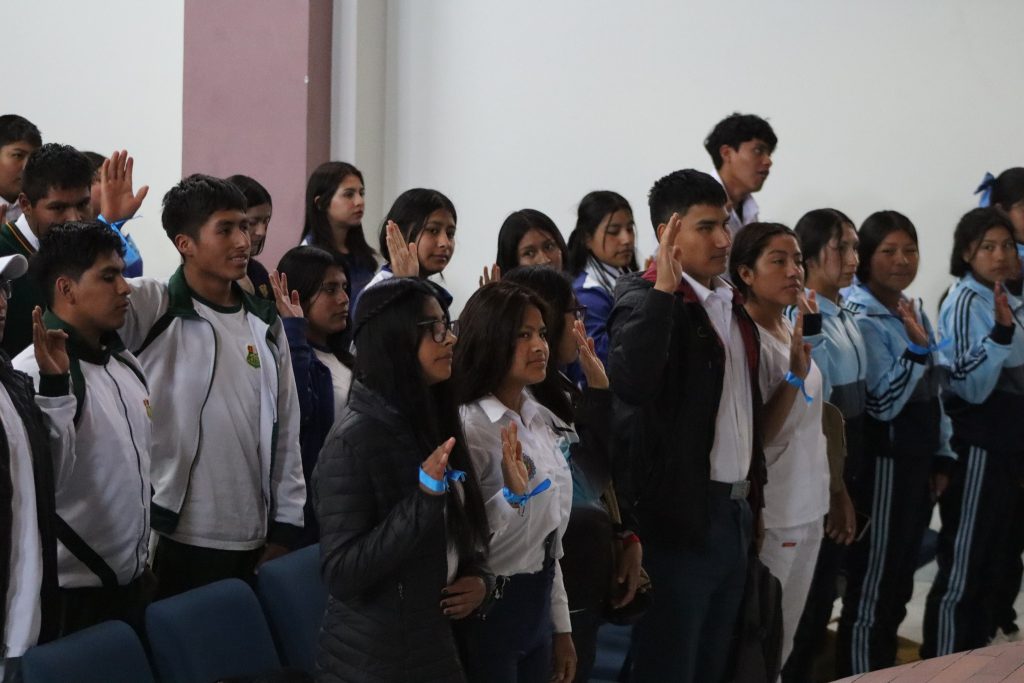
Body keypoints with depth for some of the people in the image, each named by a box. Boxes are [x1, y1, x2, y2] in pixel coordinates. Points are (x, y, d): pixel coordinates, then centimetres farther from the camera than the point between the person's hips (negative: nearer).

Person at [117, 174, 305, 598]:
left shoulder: (265, 322, 11)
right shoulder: (153, 307, -5)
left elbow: (285, 427, 12)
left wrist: (285, 525, 9)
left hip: (250, 542, 5)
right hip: (174, 540, -5)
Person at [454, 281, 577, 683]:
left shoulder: (539, 419, 6)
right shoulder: (468, 426, -18)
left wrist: (561, 627, 15)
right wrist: (514, 495, -32)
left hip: (536, 605, 8)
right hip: (488, 609, -8)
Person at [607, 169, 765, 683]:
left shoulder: (733, 304, 12)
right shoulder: (646, 299, -12)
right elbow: (630, 383, -31)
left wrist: (753, 498, 17)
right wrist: (664, 288, -29)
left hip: (735, 513, 8)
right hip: (680, 515, -8)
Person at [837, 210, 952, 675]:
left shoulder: (914, 312, 12)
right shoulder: (861, 319, -14)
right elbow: (883, 403, -20)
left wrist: (941, 456, 16)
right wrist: (917, 348, -27)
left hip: (917, 461, 8)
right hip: (883, 463, -8)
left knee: (900, 583, 15)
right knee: (871, 585, -1)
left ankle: (883, 669, 25)